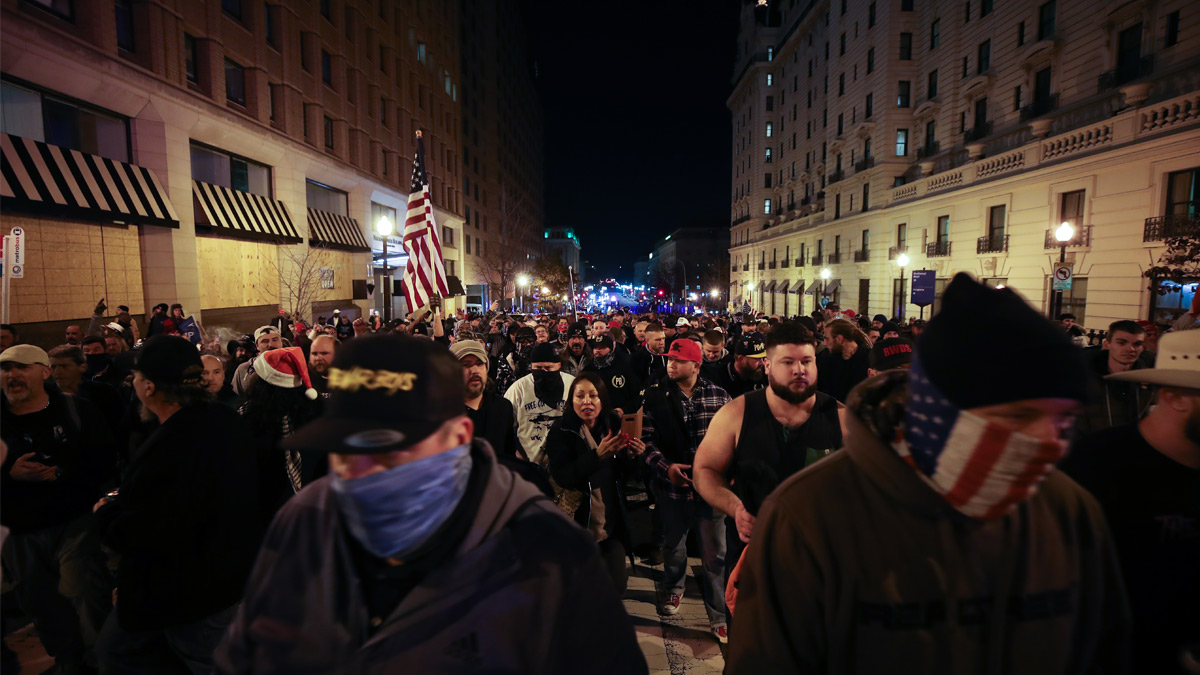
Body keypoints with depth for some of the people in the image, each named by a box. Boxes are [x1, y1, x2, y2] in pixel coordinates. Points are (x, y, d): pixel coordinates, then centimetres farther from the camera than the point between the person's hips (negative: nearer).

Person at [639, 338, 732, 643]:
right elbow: (646, 438, -6)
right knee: (673, 546, 21)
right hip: (672, 485, 1)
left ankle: (719, 617, 26)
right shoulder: (655, 395, -5)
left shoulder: (719, 395, -3)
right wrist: (665, 467, -18)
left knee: (715, 554, 7)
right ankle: (672, 588, 51)